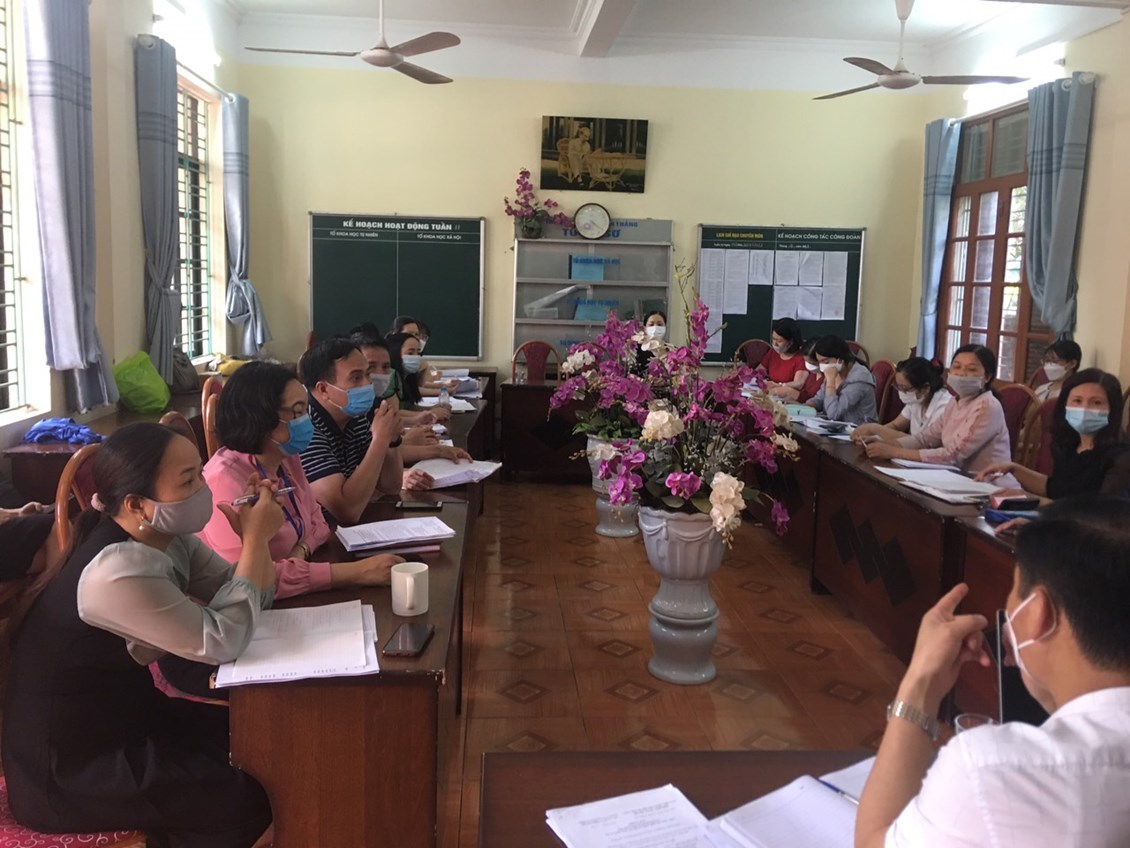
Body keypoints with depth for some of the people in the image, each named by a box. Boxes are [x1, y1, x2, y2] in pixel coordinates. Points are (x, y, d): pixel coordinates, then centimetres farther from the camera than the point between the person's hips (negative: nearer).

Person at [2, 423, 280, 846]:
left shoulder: (167, 536, -3)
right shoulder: (118, 571, -31)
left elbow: (248, 599, 0)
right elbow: (223, 639, -28)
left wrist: (257, 535, -17)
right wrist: (255, 538, -25)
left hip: (118, 712, 9)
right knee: (252, 798, -11)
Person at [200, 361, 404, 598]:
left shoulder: (288, 459, 1)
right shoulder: (226, 478, -22)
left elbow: (316, 522, 12)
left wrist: (300, 551, -12)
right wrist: (357, 572, -28)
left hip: (293, 599, 7)